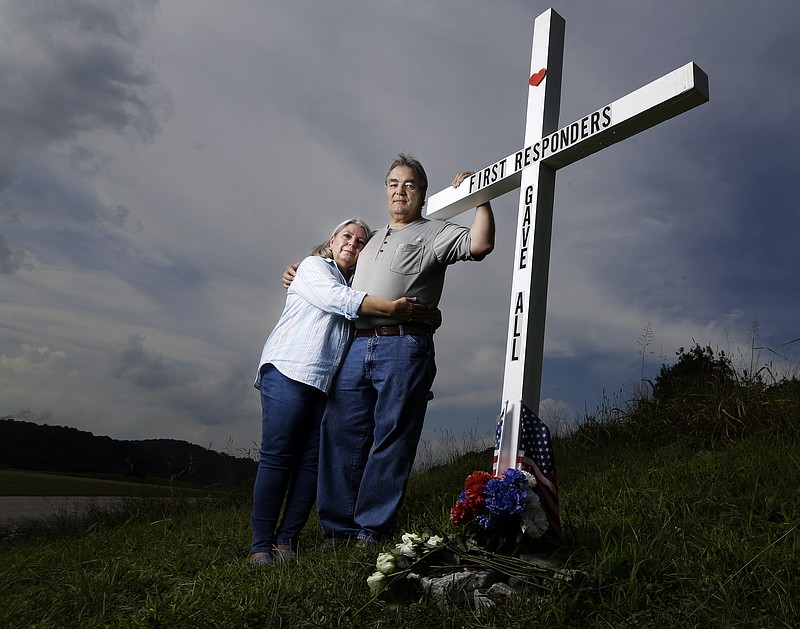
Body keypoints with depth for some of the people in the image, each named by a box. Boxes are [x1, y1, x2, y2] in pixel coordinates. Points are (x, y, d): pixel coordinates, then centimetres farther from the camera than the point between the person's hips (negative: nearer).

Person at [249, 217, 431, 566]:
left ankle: (286, 540, 6)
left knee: (313, 461, -1)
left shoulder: (358, 289, 27)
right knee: (277, 457, -7)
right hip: (289, 371, -5)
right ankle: (261, 544, -1)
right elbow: (341, 300, -8)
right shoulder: (313, 266, 11)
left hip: (327, 382, 6)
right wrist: (392, 308, -15)